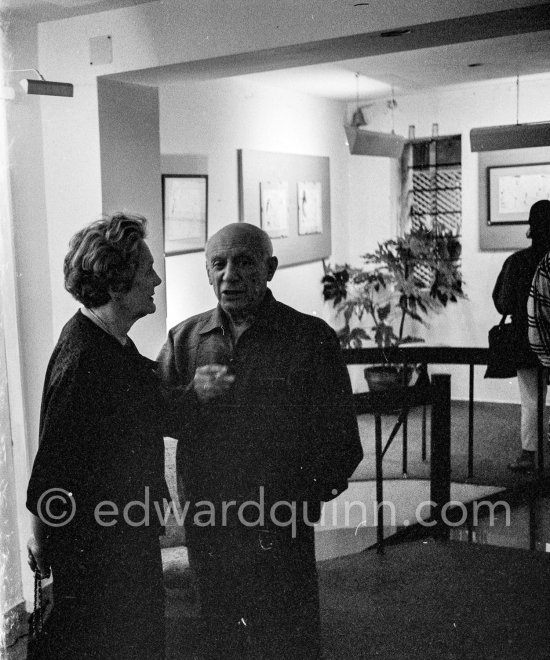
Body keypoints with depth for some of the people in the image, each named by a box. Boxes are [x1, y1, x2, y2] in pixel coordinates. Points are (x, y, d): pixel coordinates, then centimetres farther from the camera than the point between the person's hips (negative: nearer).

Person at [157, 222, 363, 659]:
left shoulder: (311, 338, -6)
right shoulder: (184, 339, 6)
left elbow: (342, 442, -5)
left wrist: (300, 498, -13)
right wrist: (192, 395, -16)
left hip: (281, 534, -3)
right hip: (205, 527, 3)